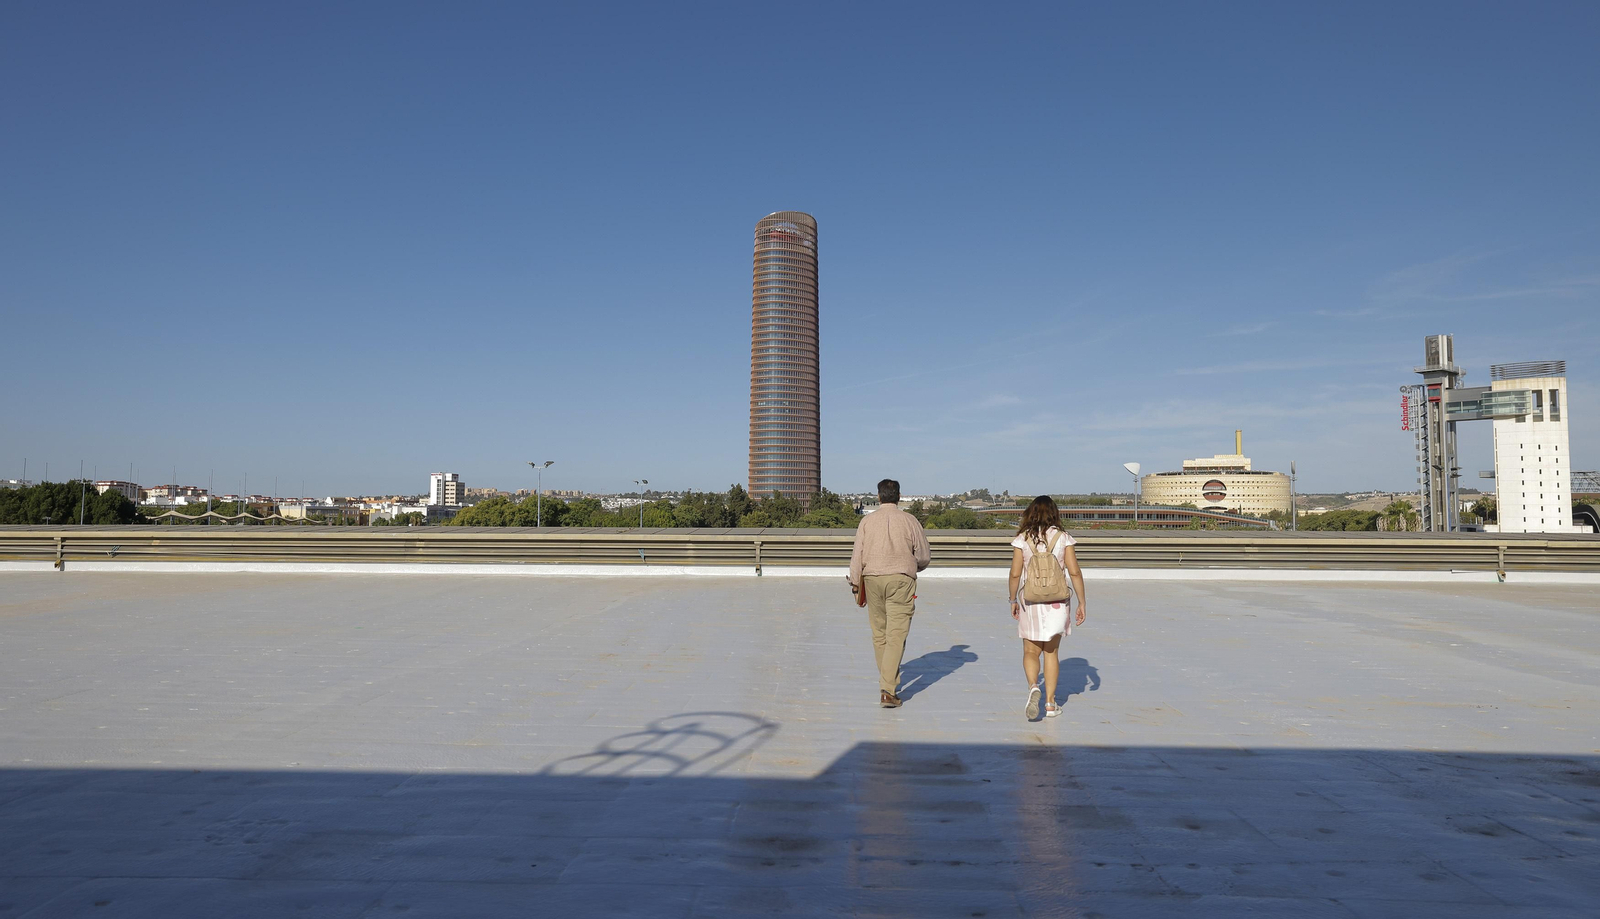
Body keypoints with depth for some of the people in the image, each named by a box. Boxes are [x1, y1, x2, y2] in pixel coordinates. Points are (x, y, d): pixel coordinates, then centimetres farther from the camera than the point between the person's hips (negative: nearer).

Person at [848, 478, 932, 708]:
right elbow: (923, 557, 4)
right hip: (901, 580, -2)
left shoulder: (867, 521, 2)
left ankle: (889, 682, 31)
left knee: (879, 634, 16)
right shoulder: (910, 521, -1)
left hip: (872, 579, 2)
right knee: (896, 637, -4)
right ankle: (888, 690, -13)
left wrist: (855, 583, 3)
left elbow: (857, 555, -3)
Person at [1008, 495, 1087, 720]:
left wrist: (1013, 600, 9)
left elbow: (1015, 574, -3)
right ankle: (1050, 703, 14)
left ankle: (1033, 687, -17)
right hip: (1057, 601, 1)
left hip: (1030, 601, -1)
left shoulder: (1022, 539, -3)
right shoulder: (1063, 538, -1)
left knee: (1030, 652, 10)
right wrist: (1082, 602, 3)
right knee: (1051, 652, 12)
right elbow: (1075, 572, -4)